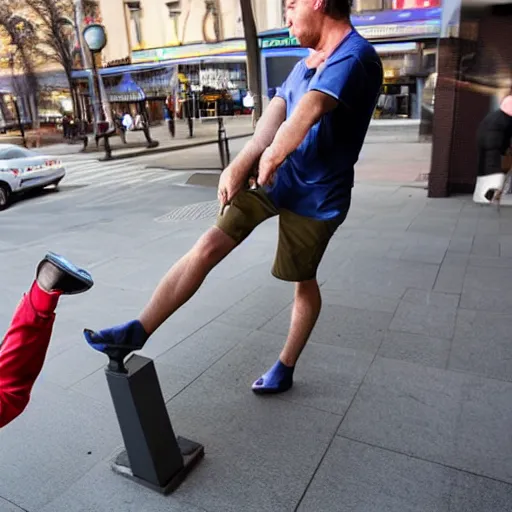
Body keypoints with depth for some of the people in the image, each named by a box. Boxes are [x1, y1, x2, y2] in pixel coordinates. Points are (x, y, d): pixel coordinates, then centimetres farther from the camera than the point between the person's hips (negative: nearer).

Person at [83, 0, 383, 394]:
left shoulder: (356, 56, -19)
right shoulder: (307, 63, 13)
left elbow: (304, 116, -33)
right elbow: (274, 114, 0)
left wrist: (269, 159, -15)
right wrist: (240, 166, -16)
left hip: (315, 198, -7)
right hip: (274, 177, 7)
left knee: (304, 281, 11)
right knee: (207, 247, -3)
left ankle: (285, 369, 34)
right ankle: (138, 332, 4)